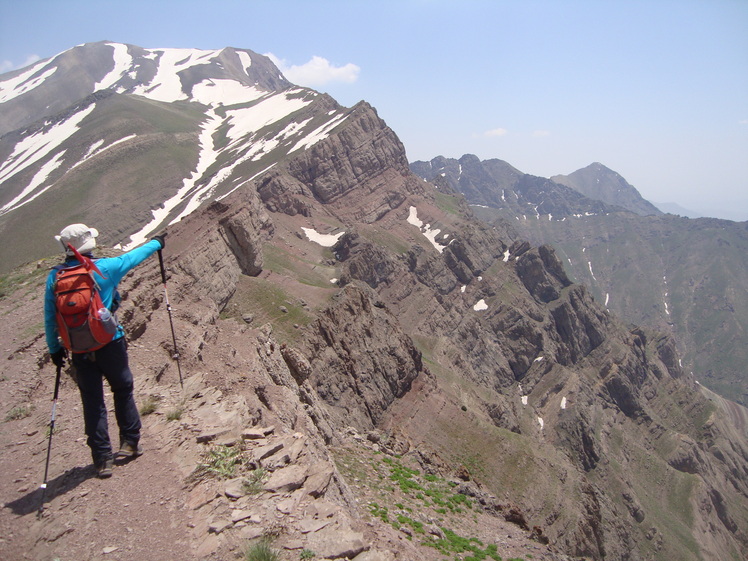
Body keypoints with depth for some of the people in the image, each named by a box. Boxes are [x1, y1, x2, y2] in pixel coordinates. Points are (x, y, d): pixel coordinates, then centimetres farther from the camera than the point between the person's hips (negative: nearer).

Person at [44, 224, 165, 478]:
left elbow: (49, 317, 3)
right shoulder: (105, 267, -9)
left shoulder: (55, 276, -2)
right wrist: (156, 243, 27)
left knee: (92, 402, 9)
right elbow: (133, 256, 9)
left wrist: (54, 348, 14)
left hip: (79, 350, 2)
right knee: (123, 390, 17)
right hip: (110, 343, -2)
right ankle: (130, 442, 26)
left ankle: (102, 459, 13)